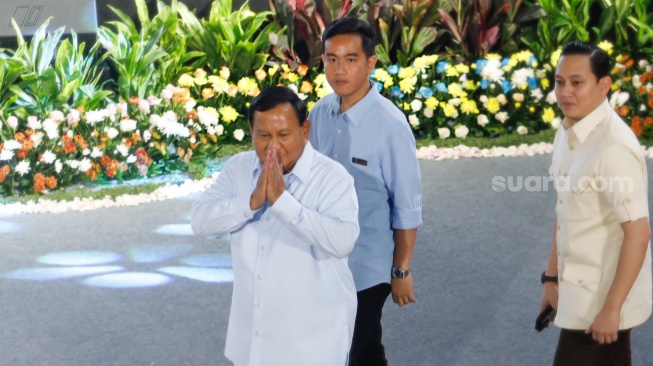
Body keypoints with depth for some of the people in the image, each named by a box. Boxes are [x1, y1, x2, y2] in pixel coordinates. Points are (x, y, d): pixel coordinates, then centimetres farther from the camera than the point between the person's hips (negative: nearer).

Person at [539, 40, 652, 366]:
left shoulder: (614, 147, -22)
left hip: (601, 302, -8)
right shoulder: (567, 133, 5)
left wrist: (611, 308, -23)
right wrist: (552, 277, 16)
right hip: (579, 295, 8)